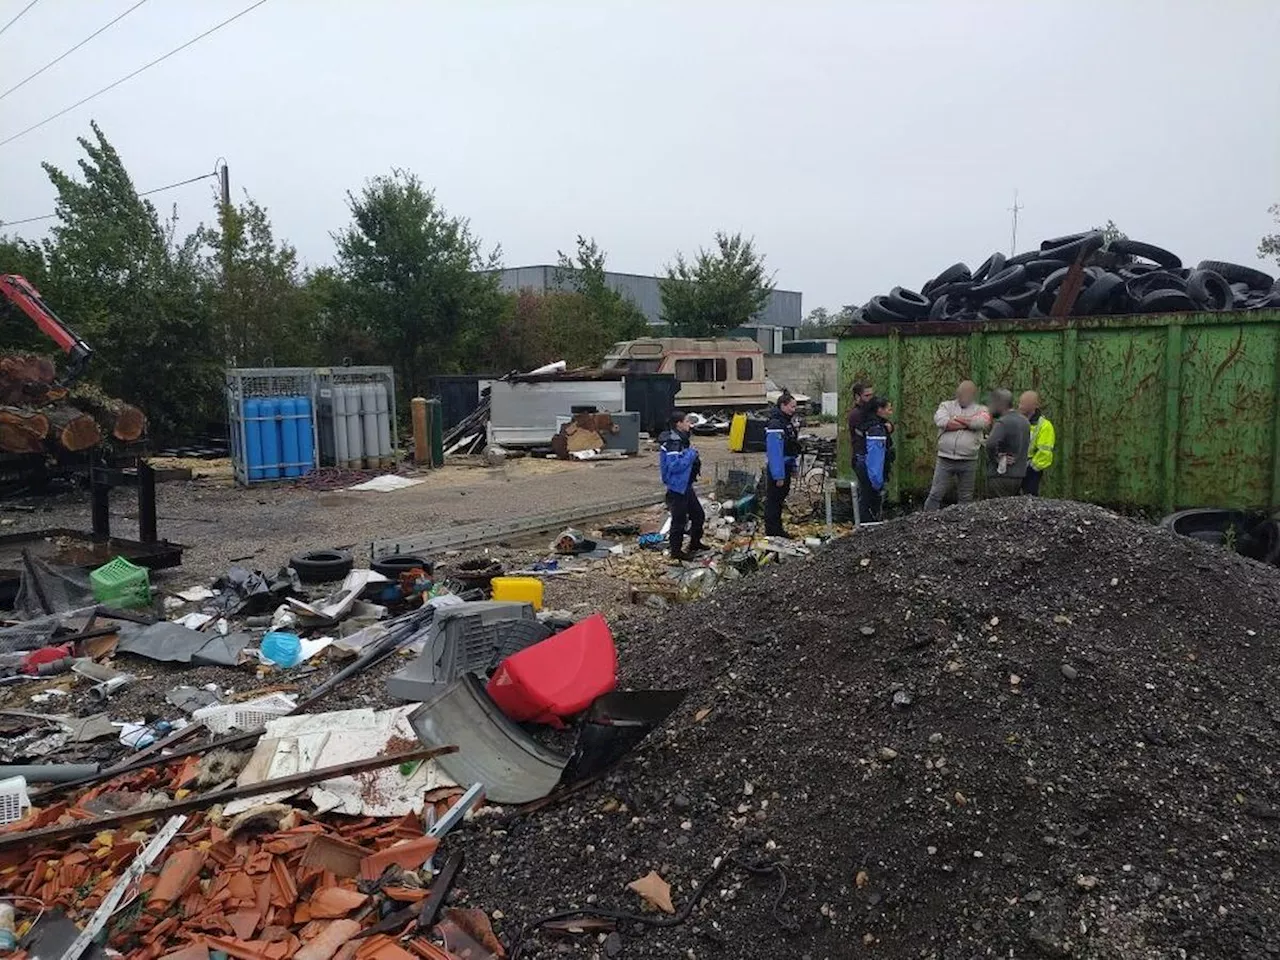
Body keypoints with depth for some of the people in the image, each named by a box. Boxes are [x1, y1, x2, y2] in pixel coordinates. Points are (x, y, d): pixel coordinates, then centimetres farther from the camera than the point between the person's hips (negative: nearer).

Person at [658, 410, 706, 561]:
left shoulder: (682, 440, 10)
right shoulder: (672, 442, -21)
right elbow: (674, 466, -29)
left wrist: (693, 456, 7)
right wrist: (691, 453, -22)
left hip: (686, 485, 10)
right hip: (677, 487, -10)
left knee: (698, 515, 19)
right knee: (679, 520, -1)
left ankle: (695, 544, 35)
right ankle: (676, 551, 12)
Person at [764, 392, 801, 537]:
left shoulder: (787, 422, 11)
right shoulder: (775, 425, -21)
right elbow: (774, 452, -25)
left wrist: (793, 466, 19)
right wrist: (778, 476, -26)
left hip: (786, 466, 10)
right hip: (778, 468, -10)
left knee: (781, 497, 17)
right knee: (774, 499, -3)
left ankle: (777, 529, 28)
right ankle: (772, 532, 4)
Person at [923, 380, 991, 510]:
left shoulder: (980, 410, 10)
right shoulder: (947, 405, 10)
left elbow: (983, 422, -14)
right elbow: (941, 420, -12)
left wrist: (957, 419, -7)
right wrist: (968, 423, -6)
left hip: (968, 461, 1)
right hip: (945, 459, 0)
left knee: (966, 497, 10)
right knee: (936, 494, 0)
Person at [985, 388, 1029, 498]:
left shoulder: (1003, 422, -17)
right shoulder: (1024, 421, 13)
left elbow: (991, 444, -33)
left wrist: (996, 458, -16)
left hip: (1001, 477, -9)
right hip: (1019, 475, 9)